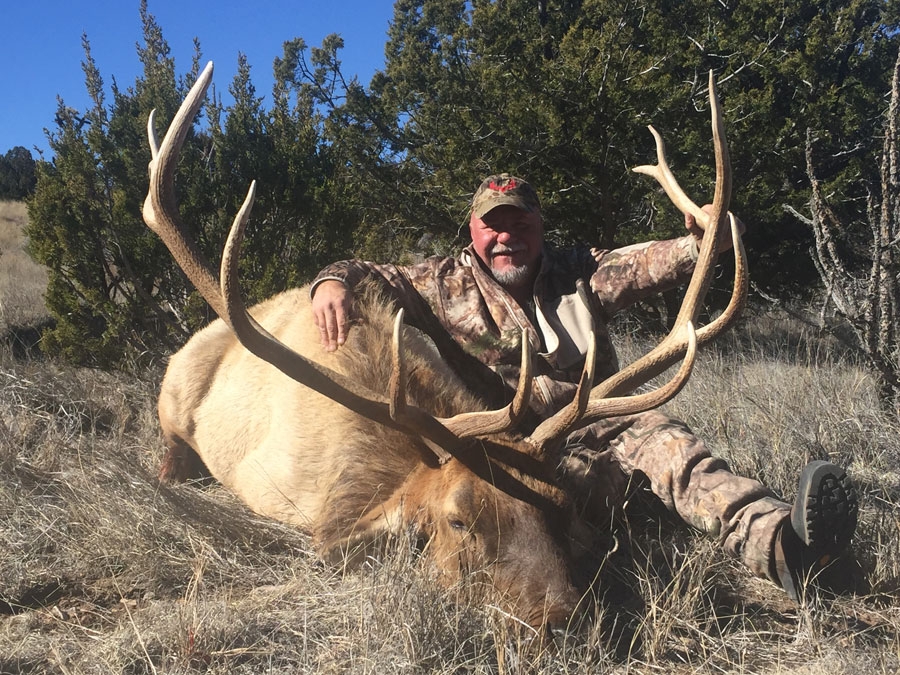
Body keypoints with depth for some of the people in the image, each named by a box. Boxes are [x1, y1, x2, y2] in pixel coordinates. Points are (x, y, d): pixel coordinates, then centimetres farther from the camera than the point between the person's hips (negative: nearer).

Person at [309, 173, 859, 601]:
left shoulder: (578, 275, 14)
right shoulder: (448, 283, 13)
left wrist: (698, 245, -24)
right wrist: (333, 282, -12)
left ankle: (776, 539, -50)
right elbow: (370, 275, 13)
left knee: (653, 433, -30)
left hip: (593, 442, 1)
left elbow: (645, 264, -2)